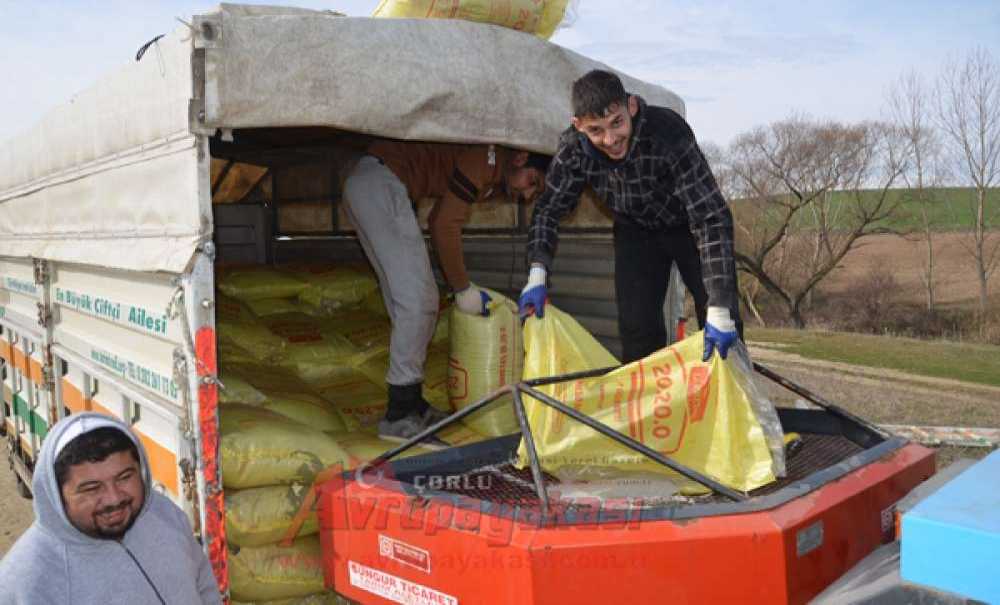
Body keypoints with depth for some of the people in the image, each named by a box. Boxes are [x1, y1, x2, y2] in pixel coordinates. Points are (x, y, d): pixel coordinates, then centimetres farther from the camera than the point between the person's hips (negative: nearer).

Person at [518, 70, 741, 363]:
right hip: (636, 230, 3)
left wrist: (720, 309, -44)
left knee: (722, 333, -9)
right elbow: (549, 209, -9)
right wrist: (537, 273, -24)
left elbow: (712, 218, -39)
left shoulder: (668, 133, -37)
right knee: (637, 329, -4)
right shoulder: (574, 146, -25)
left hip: (687, 226, -3)